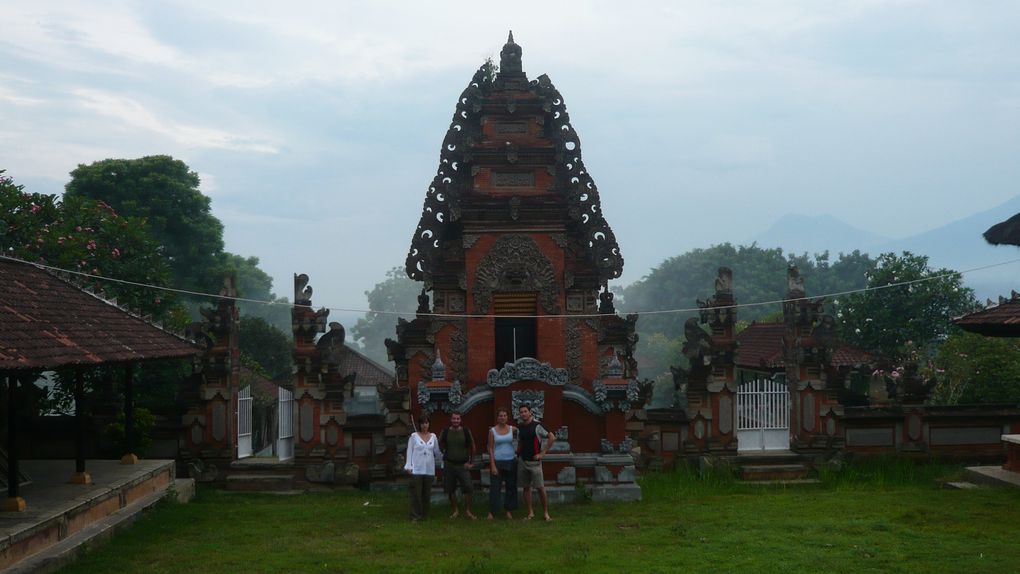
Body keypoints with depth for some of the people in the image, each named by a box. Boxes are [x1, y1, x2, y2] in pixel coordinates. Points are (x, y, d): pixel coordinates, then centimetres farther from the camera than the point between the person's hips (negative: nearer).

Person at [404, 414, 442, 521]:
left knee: (427, 493, 6)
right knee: (416, 493, -5)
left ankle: (425, 515, 15)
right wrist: (408, 466, -4)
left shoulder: (433, 437, 11)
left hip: (429, 470, 3)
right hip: (416, 470, -3)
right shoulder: (414, 436, 2)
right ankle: (415, 515, 0)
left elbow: (437, 452, 19)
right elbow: (409, 452, 2)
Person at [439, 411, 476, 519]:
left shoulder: (466, 431, -1)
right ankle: (455, 511, 19)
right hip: (449, 465, 1)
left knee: (467, 488, -9)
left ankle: (467, 511, 3)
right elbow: (440, 446, 15)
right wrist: (445, 455, 9)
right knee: (450, 490, 5)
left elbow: (472, 447, 9)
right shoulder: (445, 432, 0)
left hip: (463, 465, -1)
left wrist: (471, 462, 6)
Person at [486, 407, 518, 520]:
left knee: (511, 486, 6)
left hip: (511, 461, 2)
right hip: (497, 461, -2)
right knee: (495, 487, -4)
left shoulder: (512, 429, 2)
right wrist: (493, 465, -8)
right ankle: (491, 512, 1)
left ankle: (509, 510, 17)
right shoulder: (492, 431, -2)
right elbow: (490, 449, -2)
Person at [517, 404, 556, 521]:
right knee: (526, 488, 7)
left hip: (534, 462, -6)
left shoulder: (537, 426, -10)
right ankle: (530, 512, 14)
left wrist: (542, 453, -15)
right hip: (523, 461, 6)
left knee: (540, 487, -5)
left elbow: (552, 437, -15)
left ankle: (546, 513, 4)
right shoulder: (521, 427, 10)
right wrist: (517, 454, 12)